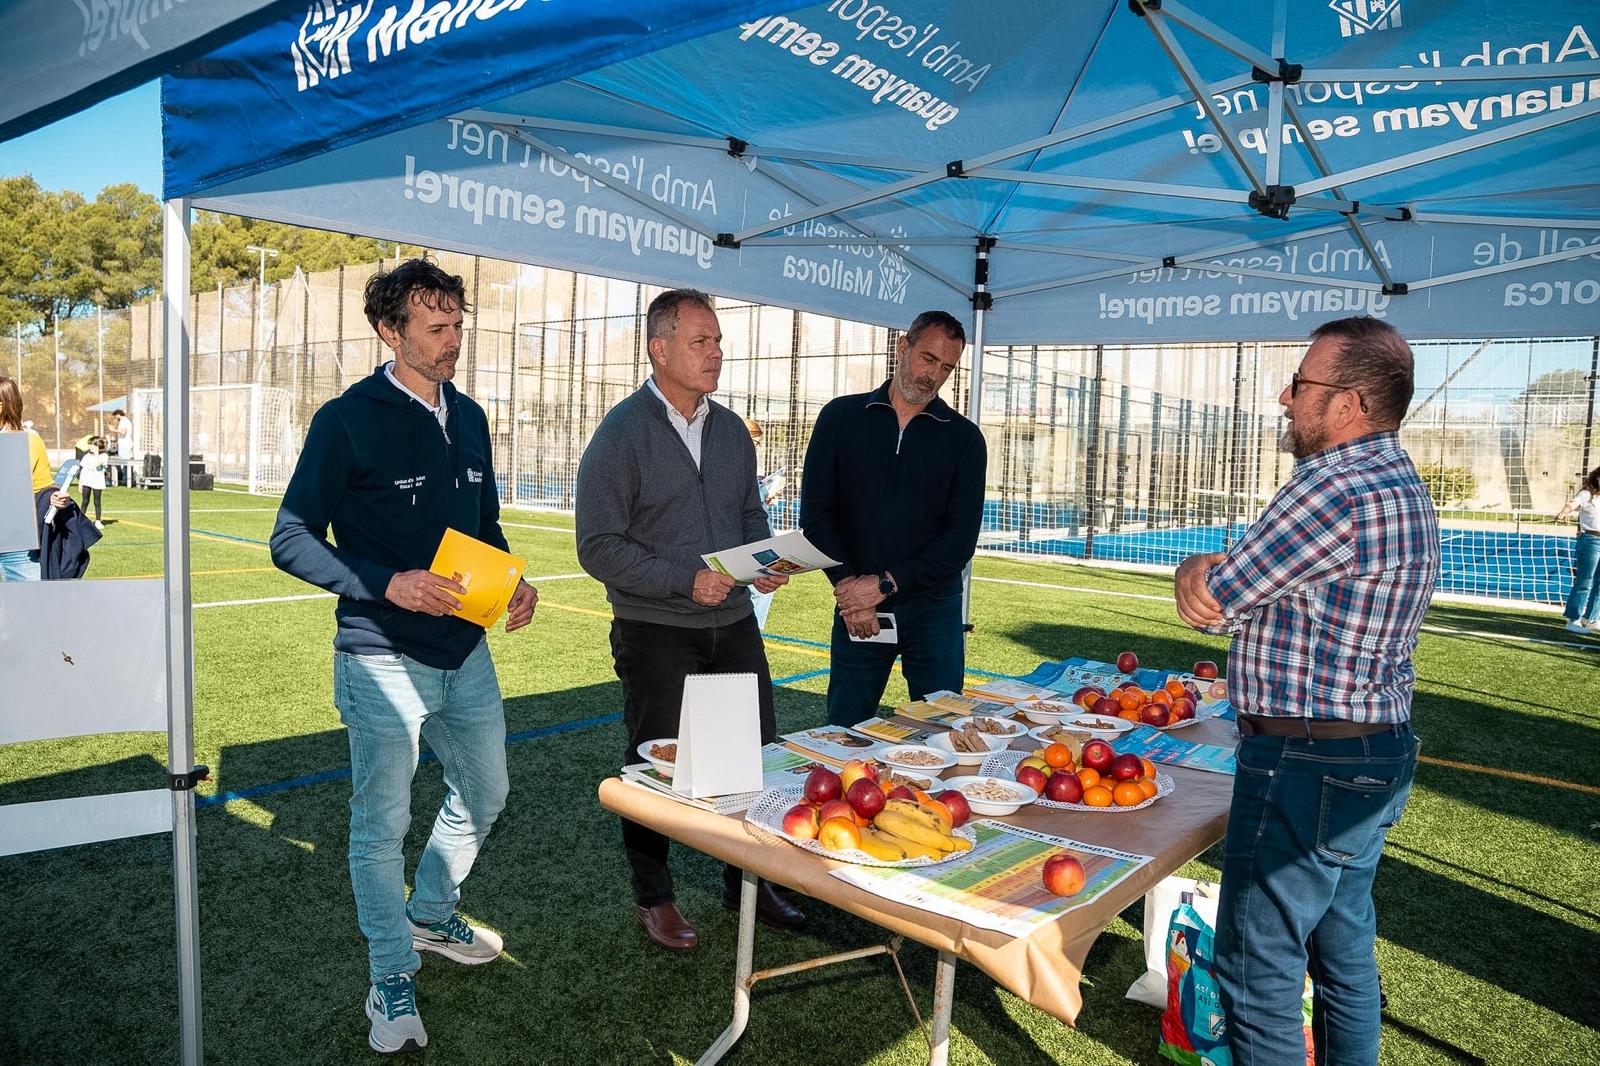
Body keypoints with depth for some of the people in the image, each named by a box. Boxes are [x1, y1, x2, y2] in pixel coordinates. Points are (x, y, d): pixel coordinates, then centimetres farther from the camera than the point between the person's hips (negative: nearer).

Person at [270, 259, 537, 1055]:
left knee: (484, 792, 19)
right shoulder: (348, 420, -11)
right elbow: (292, 540, -11)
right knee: (381, 824, 5)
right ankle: (392, 984, 23)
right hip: (384, 660, -7)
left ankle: (431, 916, 44)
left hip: (466, 653, 7)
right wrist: (388, 584, -24)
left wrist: (513, 581, -2)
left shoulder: (468, 417, 8)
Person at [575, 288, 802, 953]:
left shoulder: (730, 429, 8)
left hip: (734, 625, 6)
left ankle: (748, 882, 31)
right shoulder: (622, 433, -11)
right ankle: (653, 898, 28)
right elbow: (598, 547, -14)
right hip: (656, 635, -5)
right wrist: (686, 581, -22)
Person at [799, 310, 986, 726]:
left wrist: (886, 584, -13)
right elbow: (815, 513, -1)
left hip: (933, 607, 0)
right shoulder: (841, 417, 4)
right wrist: (848, 585, -12)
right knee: (845, 734, 8)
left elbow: (961, 536, -4)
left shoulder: (963, 437, 3)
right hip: (856, 611, 0)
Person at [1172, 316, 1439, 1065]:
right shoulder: (1402, 485, 10)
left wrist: (1196, 571, 4)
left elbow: (1208, 604, -16)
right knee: (1344, 952, 22)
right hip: (1378, 756, 10)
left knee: (1259, 970, 3)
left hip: (1307, 770, -10)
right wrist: (1212, 571, -12)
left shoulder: (1336, 490, -24)